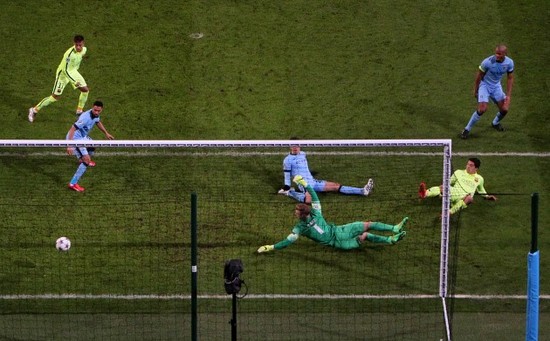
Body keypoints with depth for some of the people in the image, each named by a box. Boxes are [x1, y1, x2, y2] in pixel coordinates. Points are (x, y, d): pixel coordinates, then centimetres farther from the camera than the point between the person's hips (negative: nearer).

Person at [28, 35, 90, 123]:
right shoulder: (70, 54, -38)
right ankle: (34, 110, 11)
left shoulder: (84, 49, -14)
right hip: (63, 73, -7)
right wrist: (75, 82, -34)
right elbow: (65, 70, -32)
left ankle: (79, 110, 25)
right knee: (55, 96, -3)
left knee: (85, 90, 4)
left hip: (73, 72, 7)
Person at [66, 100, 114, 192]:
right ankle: (73, 184, -15)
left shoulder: (95, 115, -4)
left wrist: (106, 133, 33)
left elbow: (98, 122, 21)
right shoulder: (86, 117, -33)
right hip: (75, 139, -10)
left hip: (82, 137, 10)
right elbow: (73, 128, -37)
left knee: (93, 147, 35)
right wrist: (69, 145, -43)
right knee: (86, 161, -17)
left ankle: (84, 160, 68)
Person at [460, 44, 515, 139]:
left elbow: (510, 78, -1)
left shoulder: (509, 63, -15)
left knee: (504, 109, 0)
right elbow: (479, 76, -14)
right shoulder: (487, 62, -29)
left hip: (496, 86, 5)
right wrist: (475, 90, -5)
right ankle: (467, 129, -4)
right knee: (482, 109, -20)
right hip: (484, 85, -4)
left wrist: (508, 95, -4)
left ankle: (495, 123, 34)